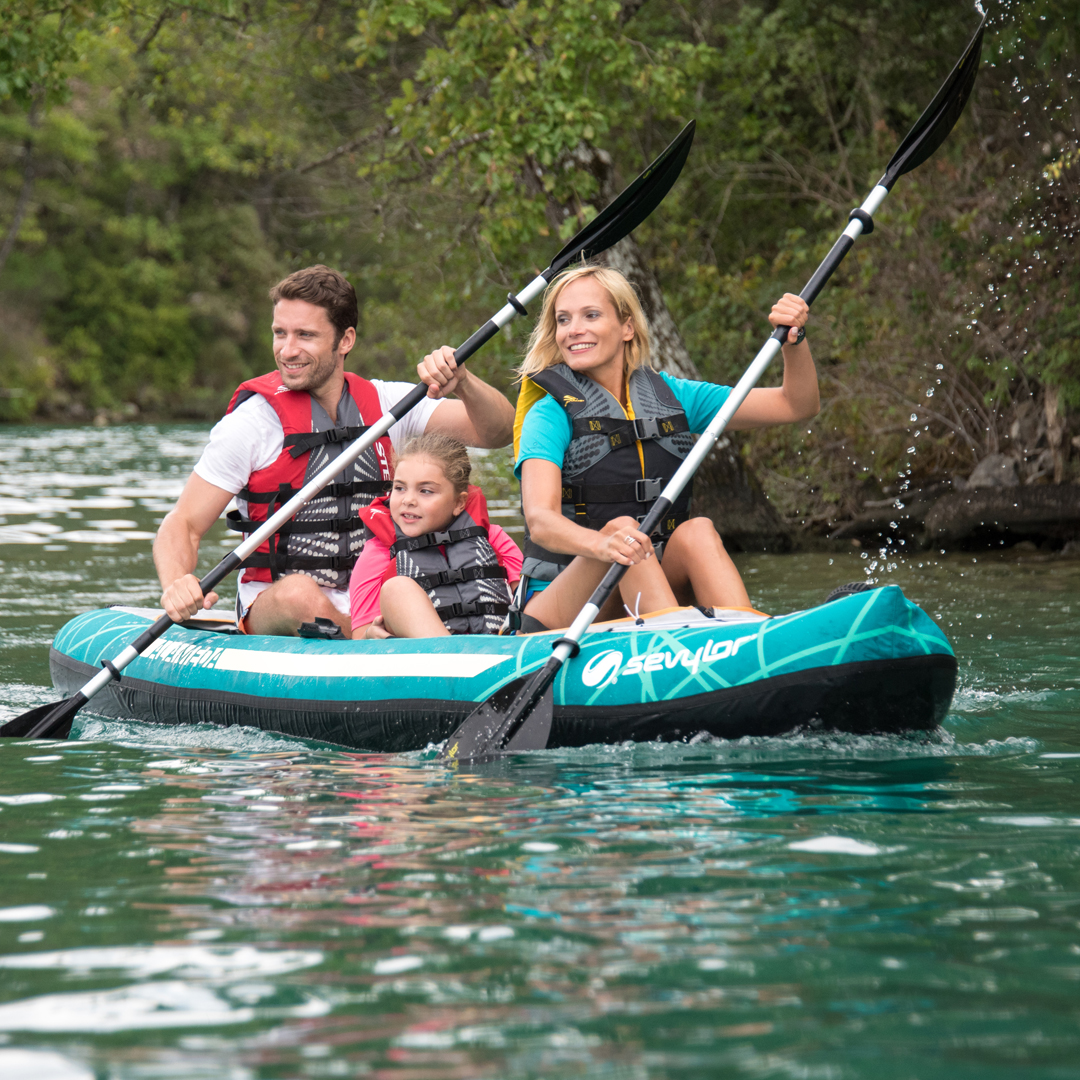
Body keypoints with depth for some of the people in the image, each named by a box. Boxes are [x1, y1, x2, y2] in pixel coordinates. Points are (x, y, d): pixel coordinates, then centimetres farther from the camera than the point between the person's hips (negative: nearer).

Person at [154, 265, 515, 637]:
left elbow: (497, 431, -2)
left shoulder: (386, 403, 5)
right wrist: (176, 585, -28)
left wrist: (461, 383, -23)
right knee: (299, 593, -38)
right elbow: (183, 525, -6)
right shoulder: (252, 421, -5)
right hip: (272, 609, -2)